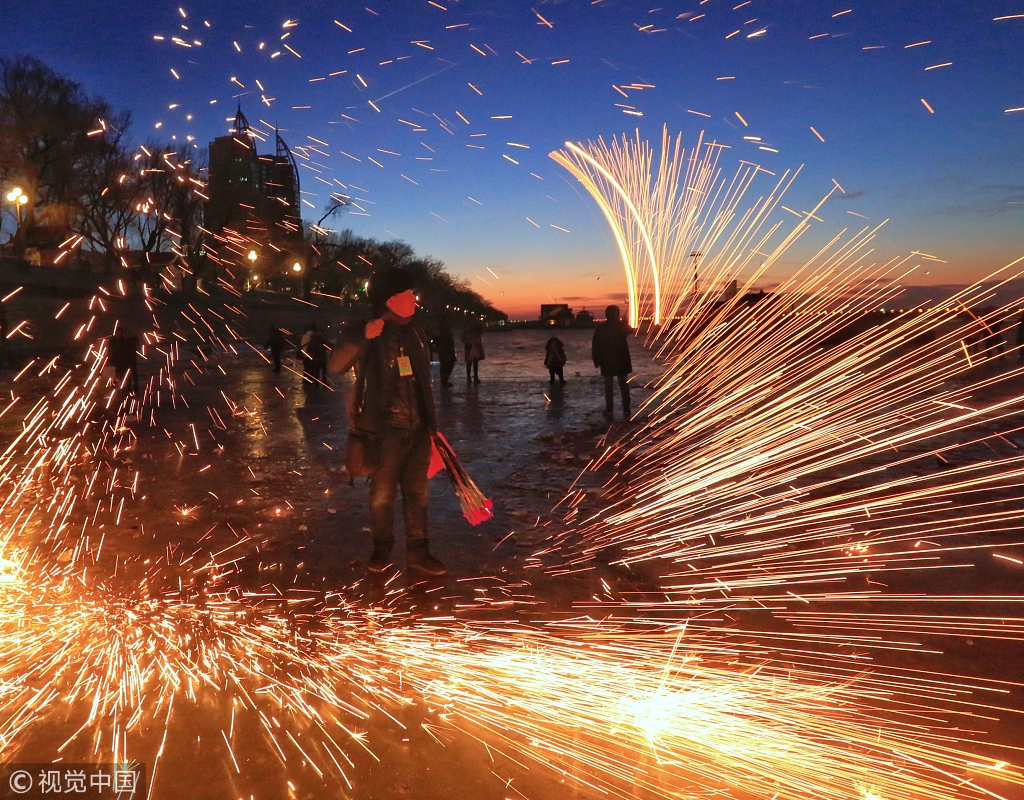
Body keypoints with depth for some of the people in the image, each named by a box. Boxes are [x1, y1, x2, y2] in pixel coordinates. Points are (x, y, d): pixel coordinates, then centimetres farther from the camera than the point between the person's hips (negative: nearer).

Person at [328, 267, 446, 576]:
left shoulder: (415, 331, 10)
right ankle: (382, 549, 26)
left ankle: (418, 552, 19)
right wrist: (363, 338, -36)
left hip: (418, 429, 5)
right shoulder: (368, 334, -7)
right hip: (386, 431, -5)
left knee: (417, 493, 9)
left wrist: (431, 422, 20)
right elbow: (336, 365, -21)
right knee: (382, 494, 6)